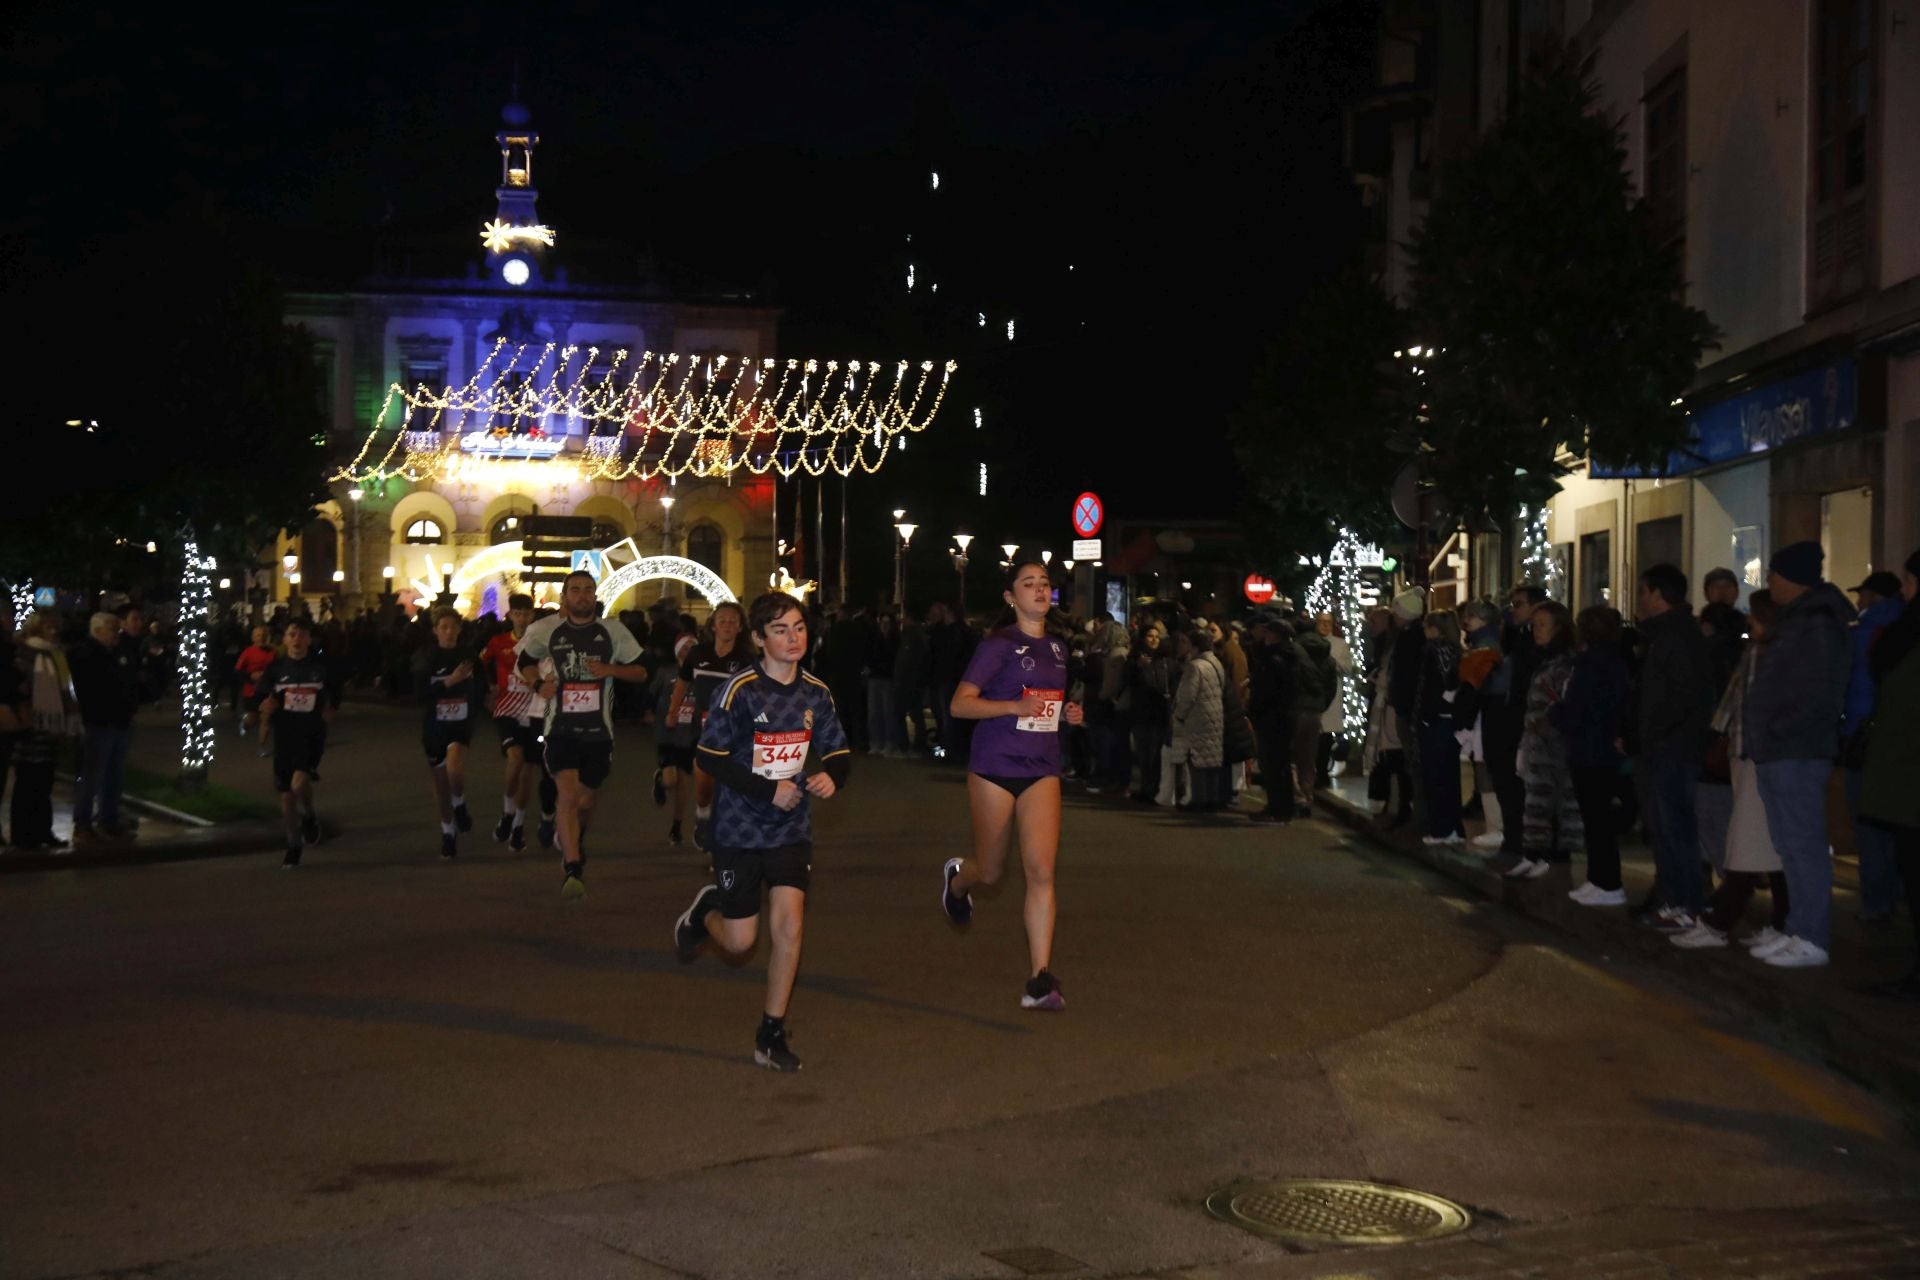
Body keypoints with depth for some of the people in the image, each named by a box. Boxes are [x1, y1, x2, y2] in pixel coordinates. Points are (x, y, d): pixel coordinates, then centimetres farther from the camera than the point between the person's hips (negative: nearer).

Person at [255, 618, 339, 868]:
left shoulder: (322, 667, -1)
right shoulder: (276, 668, 2)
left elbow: (335, 695, 16)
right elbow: (263, 698, 9)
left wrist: (329, 711, 1)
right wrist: (267, 709, -12)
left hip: (312, 734, -2)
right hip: (284, 735, 2)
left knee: (299, 783, -25)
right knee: (286, 794, 7)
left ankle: (308, 818, 7)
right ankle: (293, 846, 24)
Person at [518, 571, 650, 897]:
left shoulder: (613, 631, 1)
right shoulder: (546, 630, 1)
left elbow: (641, 672, 5)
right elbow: (526, 661, 19)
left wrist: (610, 669, -14)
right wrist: (538, 684, -2)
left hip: (598, 731, 1)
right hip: (561, 729, -1)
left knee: (585, 800, 13)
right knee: (568, 794, -20)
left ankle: (574, 846, 46)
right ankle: (573, 870, -23)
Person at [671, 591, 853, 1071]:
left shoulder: (816, 692, 2)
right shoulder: (740, 690, -13)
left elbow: (840, 752, 11)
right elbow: (710, 758, -13)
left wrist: (833, 776, -12)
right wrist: (768, 790, -20)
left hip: (792, 830, 3)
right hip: (740, 829, -3)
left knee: (789, 925, -11)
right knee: (740, 943, 2)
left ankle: (772, 1036, 3)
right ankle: (705, 910, 39)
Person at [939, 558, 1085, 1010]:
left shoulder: (1057, 645, 11)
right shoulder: (999, 645, -8)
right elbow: (960, 704, -14)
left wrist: (1066, 713, 6)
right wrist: (1015, 706, -26)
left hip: (1041, 770, 4)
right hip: (995, 768, -4)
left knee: (1041, 871, -11)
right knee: (990, 871, 9)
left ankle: (1040, 980, -10)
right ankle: (957, 879, 48)